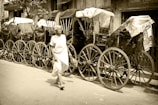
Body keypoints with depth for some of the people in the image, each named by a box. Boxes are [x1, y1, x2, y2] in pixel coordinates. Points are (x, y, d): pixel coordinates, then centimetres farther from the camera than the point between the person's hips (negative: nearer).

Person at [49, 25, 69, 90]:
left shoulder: (63, 36, 6)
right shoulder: (53, 37, -6)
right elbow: (52, 48, -6)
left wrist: (67, 54, 12)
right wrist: (55, 56, -14)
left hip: (64, 54, 4)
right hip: (57, 55, -4)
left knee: (62, 68, 11)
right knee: (58, 69, -10)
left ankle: (57, 80, 36)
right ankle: (61, 84, -6)